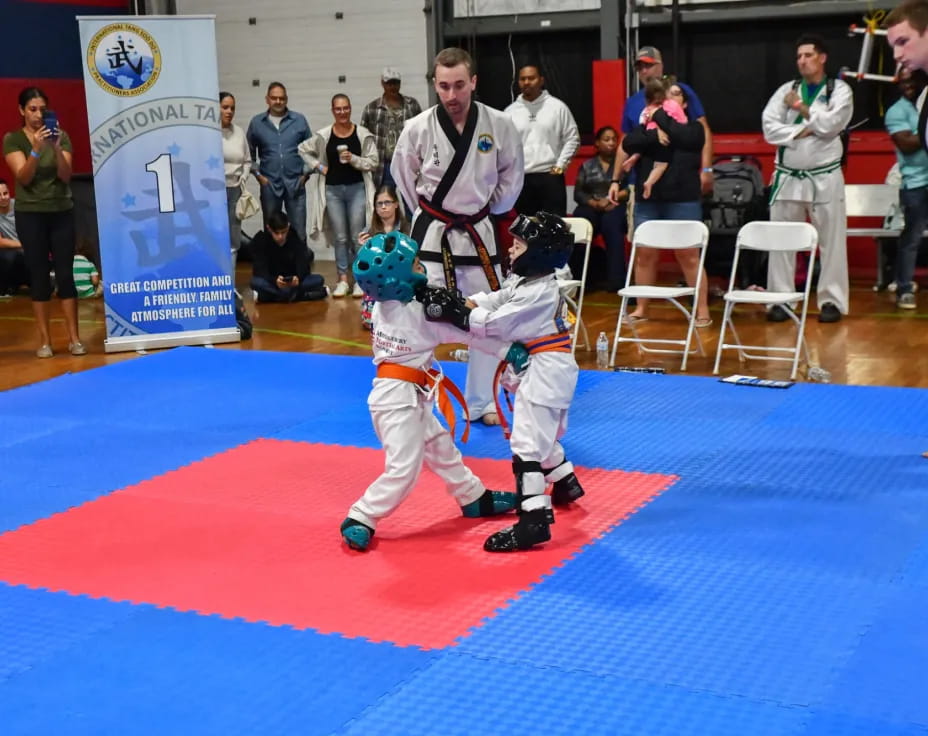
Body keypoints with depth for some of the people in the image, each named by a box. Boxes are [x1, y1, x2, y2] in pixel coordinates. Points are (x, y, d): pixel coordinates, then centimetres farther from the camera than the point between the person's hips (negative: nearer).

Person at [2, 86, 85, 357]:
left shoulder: (61, 135, 2)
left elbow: (66, 176, -6)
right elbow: (23, 177, -12)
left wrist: (57, 149, -23)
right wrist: (36, 149, -27)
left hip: (62, 212, 1)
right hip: (30, 214, -1)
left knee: (65, 273, -1)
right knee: (39, 275, 0)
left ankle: (74, 338, 2)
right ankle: (44, 340, 5)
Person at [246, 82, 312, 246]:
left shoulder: (299, 120, 2)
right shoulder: (257, 122, 4)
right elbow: (249, 152, 10)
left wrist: (306, 173, 0)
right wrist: (257, 174, 2)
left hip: (295, 183, -1)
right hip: (269, 184, 1)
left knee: (299, 231, 1)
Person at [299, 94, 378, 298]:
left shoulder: (363, 134, -3)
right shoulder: (323, 136, 1)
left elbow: (372, 162, -3)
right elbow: (303, 149, 14)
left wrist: (353, 159, -17)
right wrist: (318, 166, 3)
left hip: (357, 188, -1)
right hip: (332, 190, 2)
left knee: (357, 237, 1)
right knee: (340, 238, 6)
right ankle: (342, 280, 11)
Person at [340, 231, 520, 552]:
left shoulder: (383, 305, 1)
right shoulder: (418, 314, -21)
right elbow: (464, 332, -15)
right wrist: (506, 349, -10)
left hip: (409, 396, 10)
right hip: (399, 397, -10)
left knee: (440, 448, 21)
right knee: (403, 468, -7)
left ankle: (475, 498, 35)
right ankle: (359, 520, 1)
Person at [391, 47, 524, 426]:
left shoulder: (500, 125, -10)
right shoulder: (417, 129, -12)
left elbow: (511, 176, 6)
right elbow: (404, 178, 5)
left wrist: (487, 209, 7)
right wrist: (431, 212, 6)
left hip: (478, 234, 2)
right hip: (431, 234, -2)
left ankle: (481, 402, 26)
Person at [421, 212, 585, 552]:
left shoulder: (538, 293, -22)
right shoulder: (527, 281, 10)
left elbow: (493, 324, -22)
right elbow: (492, 301, 7)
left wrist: (451, 312, -21)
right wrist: (454, 301, -8)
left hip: (544, 370, -11)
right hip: (542, 368, 11)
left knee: (527, 442, -15)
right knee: (542, 434, 28)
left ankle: (534, 520, -18)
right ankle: (565, 483, 48)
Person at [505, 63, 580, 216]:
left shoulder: (557, 107, 3)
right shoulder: (510, 111, 8)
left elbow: (572, 138, 5)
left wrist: (560, 165, -3)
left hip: (551, 176, -2)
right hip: (520, 179, 2)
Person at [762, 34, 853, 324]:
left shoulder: (840, 90, 1)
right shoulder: (785, 90, 8)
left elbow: (831, 124, -15)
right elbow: (769, 128, -3)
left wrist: (802, 109, -4)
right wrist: (803, 130, -13)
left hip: (824, 177, -2)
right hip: (787, 176, 3)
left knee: (831, 241, 1)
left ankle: (831, 300, 9)